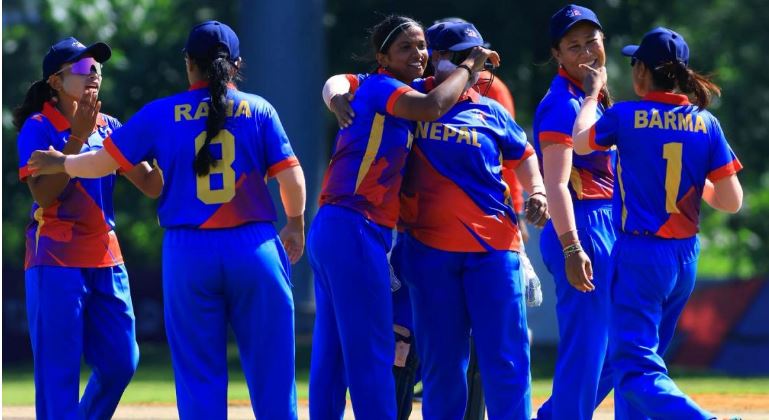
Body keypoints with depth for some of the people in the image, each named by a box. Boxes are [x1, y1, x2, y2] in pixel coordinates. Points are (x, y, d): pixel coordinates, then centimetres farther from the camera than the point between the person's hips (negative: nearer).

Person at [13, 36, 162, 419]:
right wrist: (77, 137, -19)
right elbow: (44, 194, -16)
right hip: (56, 259, -6)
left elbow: (153, 185, 6)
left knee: (120, 362, 6)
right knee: (59, 370, -6)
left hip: (105, 258, 6)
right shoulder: (38, 127, -5)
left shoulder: (108, 127, 12)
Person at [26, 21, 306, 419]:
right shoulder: (258, 110, 3)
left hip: (187, 252, 0)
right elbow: (291, 178, 1)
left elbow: (102, 162, 6)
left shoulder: (161, 115, 4)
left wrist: (61, 163, 26)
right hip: (254, 248, 0)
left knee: (199, 374, 5)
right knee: (270, 367, 4)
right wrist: (295, 225, 19)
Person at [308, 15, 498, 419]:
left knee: (331, 354, 10)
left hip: (329, 232, 10)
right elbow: (432, 107, -23)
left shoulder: (393, 96, 22)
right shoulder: (380, 87, -8)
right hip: (354, 231, -10)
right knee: (372, 354, -9)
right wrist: (468, 66, -11)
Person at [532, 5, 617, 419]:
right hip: (582, 226, -10)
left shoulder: (595, 96, 16)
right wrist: (572, 249, -31)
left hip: (606, 226, 10)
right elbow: (556, 183, -22)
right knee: (585, 349, -9)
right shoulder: (563, 104, -13)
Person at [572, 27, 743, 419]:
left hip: (639, 254, -5)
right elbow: (731, 201, 0)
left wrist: (591, 95, 25)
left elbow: (581, 141, 10)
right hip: (686, 258, 5)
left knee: (635, 366, -11)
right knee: (644, 354, 20)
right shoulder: (705, 124, 1)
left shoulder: (625, 115, -9)